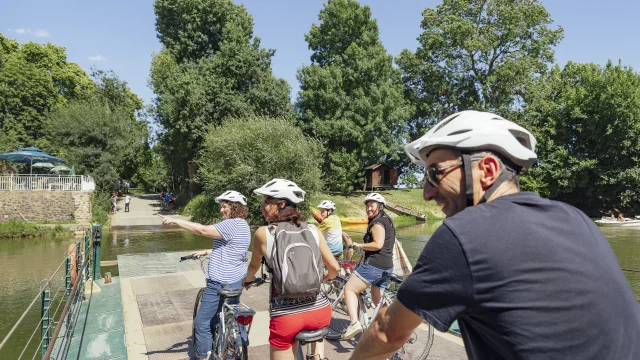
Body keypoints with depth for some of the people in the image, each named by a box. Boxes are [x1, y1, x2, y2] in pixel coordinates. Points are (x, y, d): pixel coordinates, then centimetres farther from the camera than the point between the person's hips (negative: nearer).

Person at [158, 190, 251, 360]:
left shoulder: (232, 224, -21)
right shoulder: (243, 225, 11)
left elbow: (203, 230, -28)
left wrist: (175, 220, -24)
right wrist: (206, 252, 17)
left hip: (222, 283, -10)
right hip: (236, 281, 10)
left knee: (202, 322, 4)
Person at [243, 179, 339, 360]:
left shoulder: (263, 233, -5)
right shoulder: (313, 229, -1)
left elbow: (254, 266, 12)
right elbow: (334, 267, 3)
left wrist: (247, 280, 34)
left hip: (285, 316, -2)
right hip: (320, 310, 3)